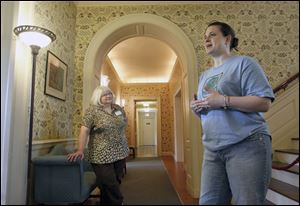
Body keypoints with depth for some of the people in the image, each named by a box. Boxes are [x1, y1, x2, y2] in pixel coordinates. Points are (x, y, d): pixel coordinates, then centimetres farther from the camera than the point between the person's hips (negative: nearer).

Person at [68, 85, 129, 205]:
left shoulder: (118, 108, 9)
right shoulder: (92, 110, -7)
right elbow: (84, 130, -14)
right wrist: (80, 150, -23)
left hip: (120, 152, 5)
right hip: (102, 155, -5)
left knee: (116, 182, 12)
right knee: (109, 185, -1)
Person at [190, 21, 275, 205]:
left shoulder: (244, 63, -1)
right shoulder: (204, 75, 19)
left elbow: (264, 102, -11)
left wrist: (224, 100, -18)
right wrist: (197, 108, 1)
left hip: (247, 144, -6)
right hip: (213, 149, 7)